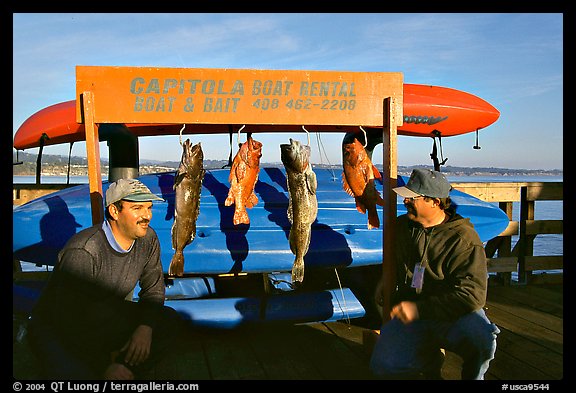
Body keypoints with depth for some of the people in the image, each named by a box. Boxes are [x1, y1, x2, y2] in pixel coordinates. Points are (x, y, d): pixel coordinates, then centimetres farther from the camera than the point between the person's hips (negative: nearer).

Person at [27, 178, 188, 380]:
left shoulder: (147, 239, -10)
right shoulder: (83, 252, -30)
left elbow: (153, 289, 2)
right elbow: (69, 320, -26)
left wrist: (145, 329, -16)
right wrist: (105, 367, -24)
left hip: (107, 320, 6)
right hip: (56, 330, -6)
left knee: (171, 322, -12)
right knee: (77, 373, -34)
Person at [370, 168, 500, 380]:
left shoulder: (464, 239, -12)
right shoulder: (402, 225, 7)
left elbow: (472, 295, -21)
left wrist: (420, 309, -24)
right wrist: (386, 280, 21)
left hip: (453, 312, -4)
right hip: (409, 312, 4)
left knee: (483, 340, -37)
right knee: (384, 366, -19)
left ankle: (472, 375, -1)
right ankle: (430, 355, 12)